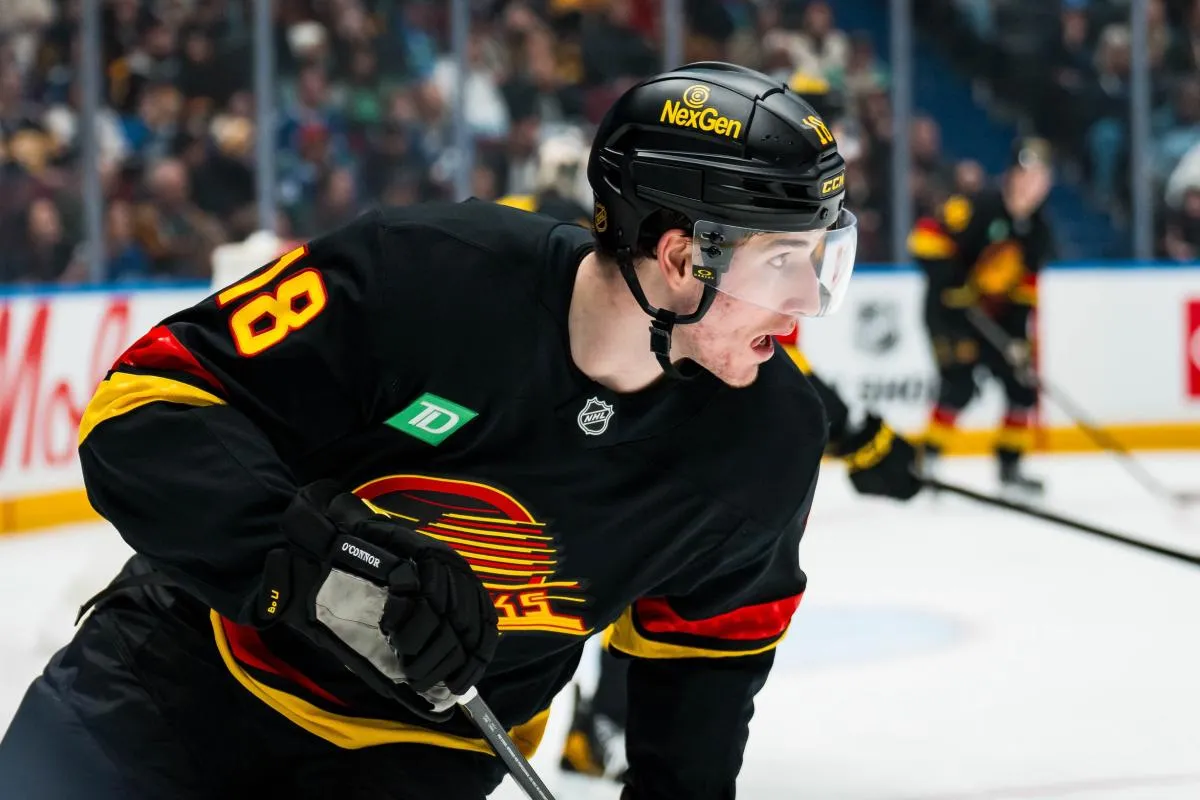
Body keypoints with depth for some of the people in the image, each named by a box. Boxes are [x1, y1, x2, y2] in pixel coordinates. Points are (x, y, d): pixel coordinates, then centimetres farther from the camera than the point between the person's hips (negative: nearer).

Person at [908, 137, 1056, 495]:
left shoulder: (1038, 231, 3)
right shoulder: (980, 208, -19)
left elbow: (1025, 289, 5)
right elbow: (927, 237, -22)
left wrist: (1020, 336, -5)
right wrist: (952, 284, -27)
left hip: (995, 316, 7)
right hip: (950, 308, -7)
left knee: (1022, 382, 4)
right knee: (959, 382, -19)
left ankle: (1009, 465, 16)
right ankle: (927, 462, -10)